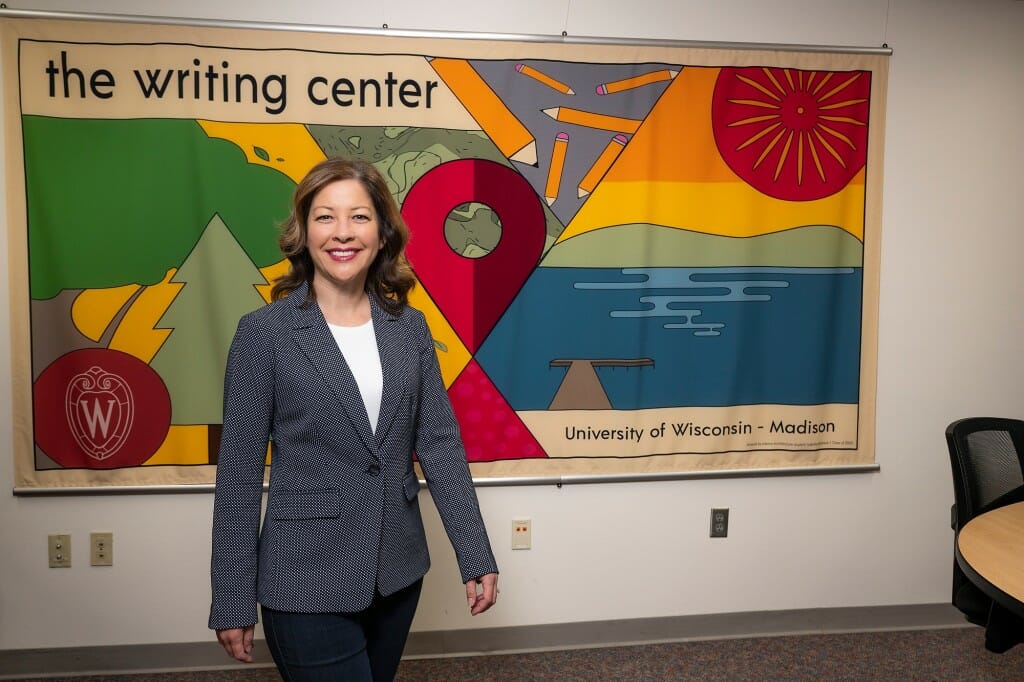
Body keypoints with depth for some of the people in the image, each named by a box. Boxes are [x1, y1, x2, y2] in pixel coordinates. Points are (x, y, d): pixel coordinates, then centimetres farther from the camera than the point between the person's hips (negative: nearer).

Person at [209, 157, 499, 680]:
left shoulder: (410, 327, 2)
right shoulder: (264, 332, -9)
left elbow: (440, 443, 2)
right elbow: (239, 472, -7)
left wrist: (476, 557, -1)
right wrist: (233, 600, -6)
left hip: (397, 573, 5)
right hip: (308, 583, -4)